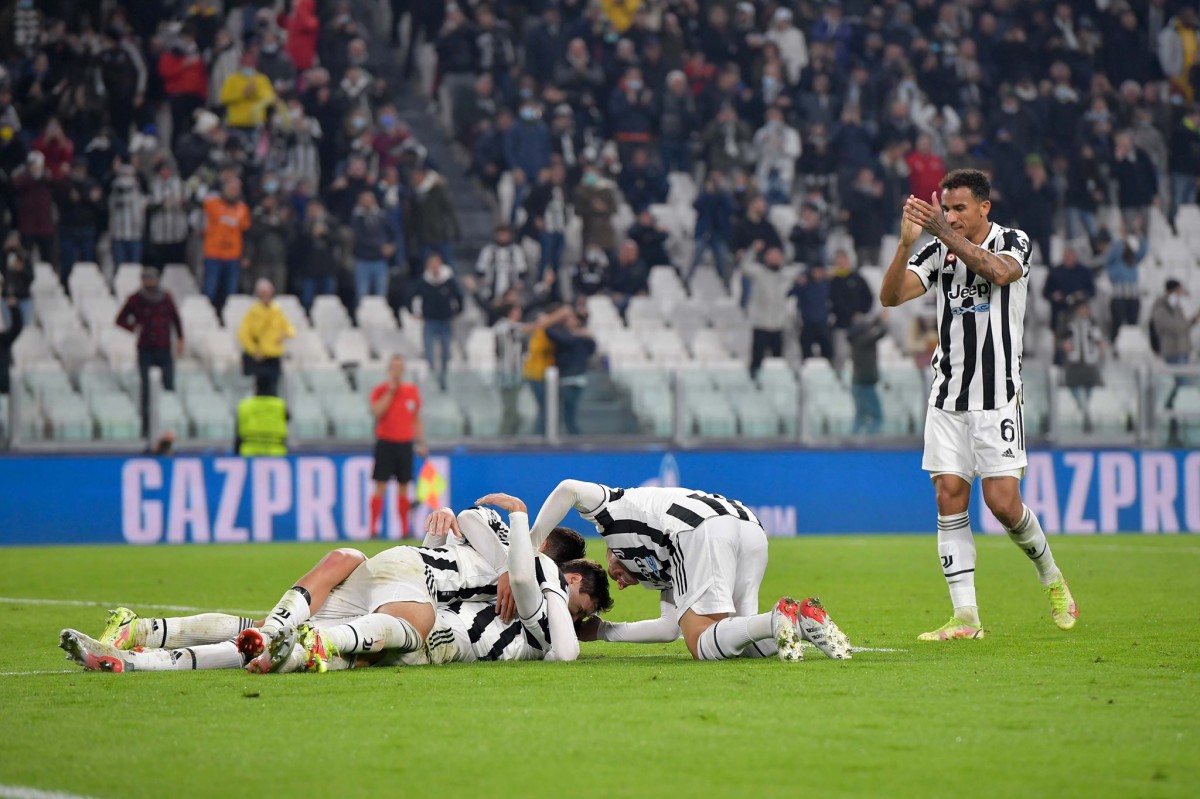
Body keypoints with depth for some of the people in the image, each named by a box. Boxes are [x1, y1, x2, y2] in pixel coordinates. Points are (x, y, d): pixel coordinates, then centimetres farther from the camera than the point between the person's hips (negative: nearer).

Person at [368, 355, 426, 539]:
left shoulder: (413, 391, 8)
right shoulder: (380, 390, -2)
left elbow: (416, 420, 15)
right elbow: (376, 412, -19)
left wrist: (421, 444, 10)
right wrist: (390, 390, -17)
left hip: (405, 444, 3)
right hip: (386, 443, -3)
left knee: (404, 488, 5)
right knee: (380, 487, -7)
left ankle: (405, 529, 9)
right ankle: (373, 529, -7)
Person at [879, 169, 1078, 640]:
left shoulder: (1014, 243, -3)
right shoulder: (938, 251, 5)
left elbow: (999, 271, -27)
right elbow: (891, 296, -7)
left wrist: (946, 233, -33)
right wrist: (907, 241, -22)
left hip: (998, 396, -3)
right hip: (947, 397, 4)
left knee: (1002, 501, -9)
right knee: (949, 498, -4)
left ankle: (1050, 577, 19)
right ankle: (965, 617, -2)